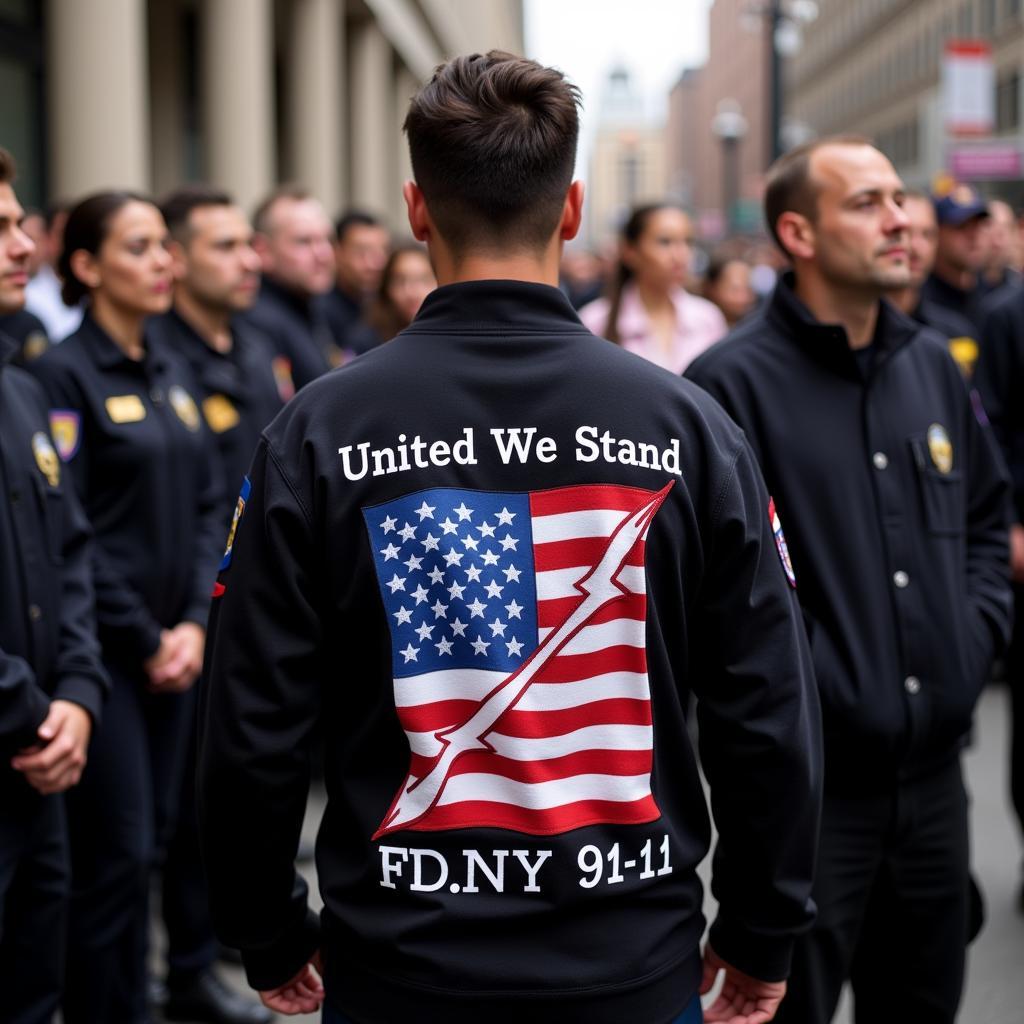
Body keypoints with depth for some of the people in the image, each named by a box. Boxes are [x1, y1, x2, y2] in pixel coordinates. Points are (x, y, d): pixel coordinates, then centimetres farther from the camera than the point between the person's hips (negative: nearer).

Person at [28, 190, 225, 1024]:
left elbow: (206, 505, 11)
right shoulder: (64, 375, -10)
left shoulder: (172, 373, 12)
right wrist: (144, 643, -11)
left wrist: (195, 623, -1)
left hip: (173, 647, 7)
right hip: (105, 653, -7)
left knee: (151, 840, 12)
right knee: (116, 853, -3)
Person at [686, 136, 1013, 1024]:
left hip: (933, 773, 7)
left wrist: (976, 633, 8)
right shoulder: (732, 382, -14)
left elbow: (988, 511, 21)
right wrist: (802, 686, -18)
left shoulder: (932, 363, 10)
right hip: (804, 783, -6)